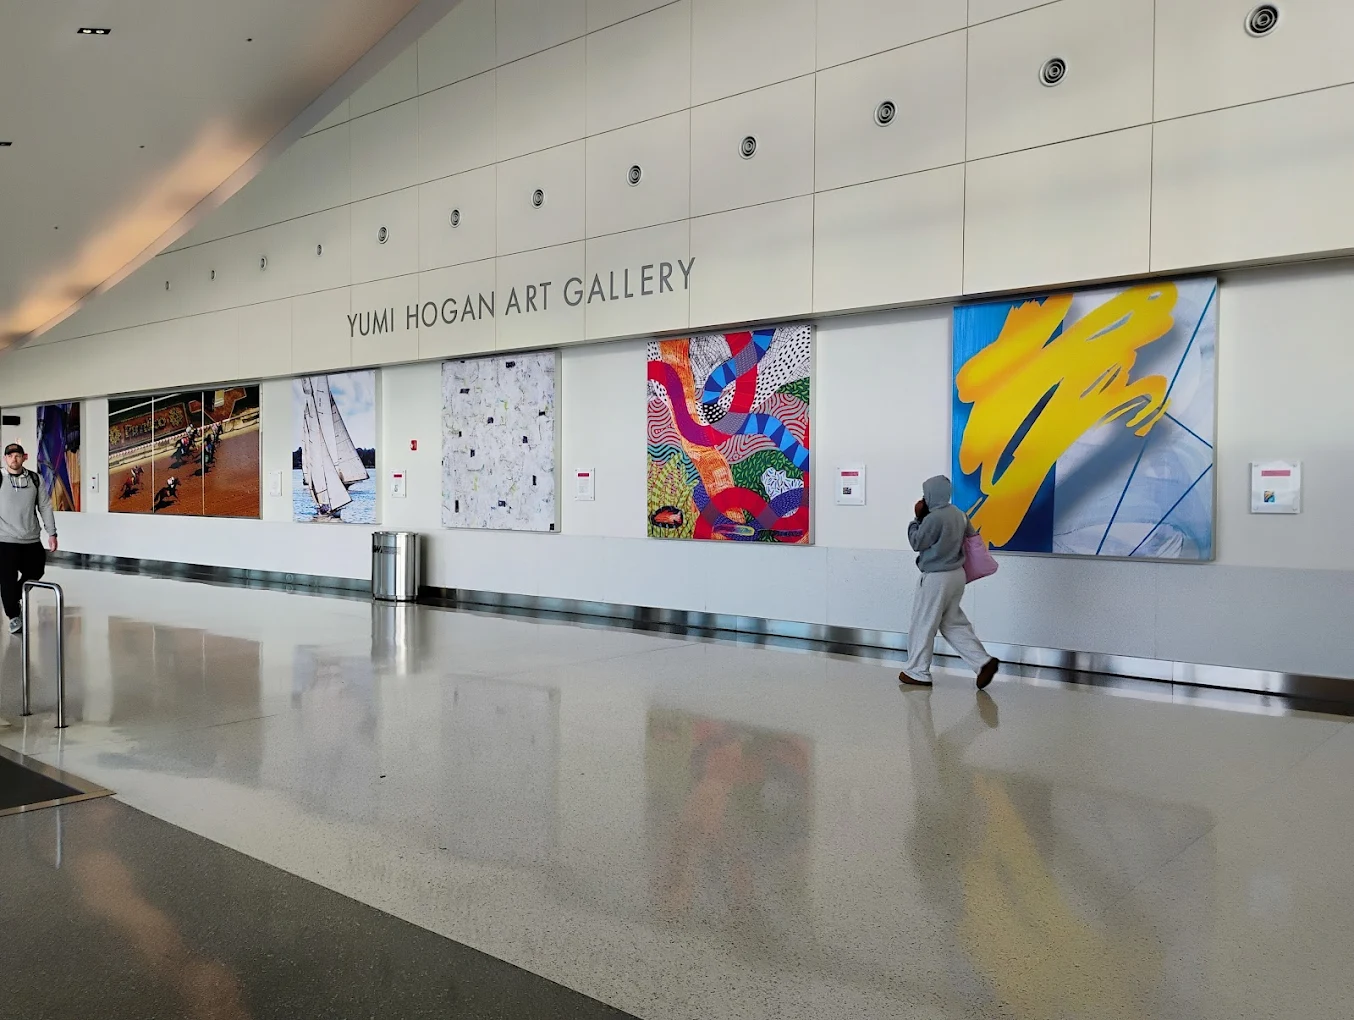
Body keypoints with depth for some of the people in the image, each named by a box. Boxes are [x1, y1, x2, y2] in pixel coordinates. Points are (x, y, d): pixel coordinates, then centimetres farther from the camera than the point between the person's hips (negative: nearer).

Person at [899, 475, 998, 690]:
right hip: (956, 575, 8)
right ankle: (983, 662, 3)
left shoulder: (934, 518, -19)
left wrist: (917, 520, 0)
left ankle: (917, 673, 12)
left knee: (923, 625, 4)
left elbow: (917, 543, -10)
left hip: (936, 578, -8)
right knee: (954, 624, 14)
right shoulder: (959, 515, 7)